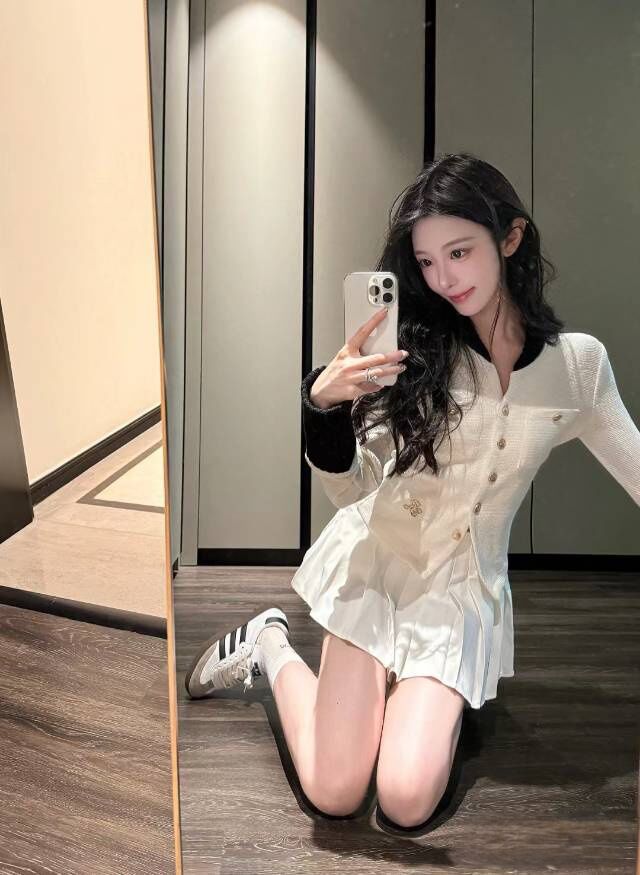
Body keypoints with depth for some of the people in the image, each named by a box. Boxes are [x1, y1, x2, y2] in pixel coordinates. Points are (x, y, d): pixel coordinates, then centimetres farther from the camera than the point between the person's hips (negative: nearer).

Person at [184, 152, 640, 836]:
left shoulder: (578, 363, -3)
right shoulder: (415, 348, -9)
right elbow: (351, 492, -10)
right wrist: (323, 403, -28)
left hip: (464, 587, 2)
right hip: (375, 559, -1)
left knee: (406, 805, -11)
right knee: (335, 794, -6)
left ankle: (429, 700, 22)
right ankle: (269, 645, 21)